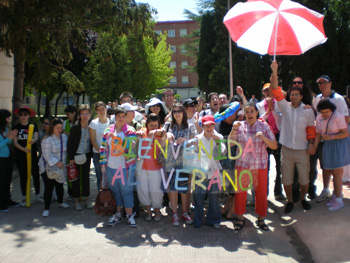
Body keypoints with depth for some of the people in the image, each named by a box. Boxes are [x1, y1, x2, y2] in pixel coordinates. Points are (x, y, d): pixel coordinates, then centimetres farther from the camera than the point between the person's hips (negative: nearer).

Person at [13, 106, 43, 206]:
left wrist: (33, 141, -34)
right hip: (20, 156, 0)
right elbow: (15, 142, -3)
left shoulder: (33, 126, 5)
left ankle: (38, 195, 15)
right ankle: (24, 197, 16)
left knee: (36, 174, 2)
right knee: (23, 176, 5)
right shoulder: (16, 127, 3)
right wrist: (24, 149, -21)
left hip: (32, 154, 1)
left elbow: (36, 138, -9)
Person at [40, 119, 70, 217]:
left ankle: (60, 202, 39)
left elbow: (66, 150, 14)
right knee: (49, 188, -5)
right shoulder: (47, 139, -15)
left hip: (61, 167, 6)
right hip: (48, 167, -6)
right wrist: (56, 162, -26)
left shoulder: (64, 137, 5)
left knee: (60, 185, 19)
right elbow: (47, 155, -20)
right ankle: (46, 209, 5)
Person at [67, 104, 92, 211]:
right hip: (76, 155, -3)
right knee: (76, 178, 6)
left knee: (86, 177, 10)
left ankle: (87, 200, 21)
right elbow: (70, 142, -8)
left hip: (87, 155, 3)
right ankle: (76, 201, 15)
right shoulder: (75, 127, -10)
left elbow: (92, 141, 7)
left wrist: (91, 154, 1)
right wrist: (70, 158, -11)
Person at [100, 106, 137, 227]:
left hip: (125, 167, -3)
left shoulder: (130, 131, -2)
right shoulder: (108, 131, 7)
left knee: (126, 190, 2)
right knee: (114, 190, 12)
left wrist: (130, 166, -13)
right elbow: (103, 148, 9)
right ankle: (118, 214, 26)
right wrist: (103, 163, 4)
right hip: (110, 167, 3)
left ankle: (129, 215, 14)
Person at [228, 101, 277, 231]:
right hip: (242, 164, 0)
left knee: (261, 192, 7)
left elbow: (274, 146, -2)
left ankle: (261, 219, 26)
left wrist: (263, 137, -18)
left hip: (260, 165, 0)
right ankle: (240, 218, 21)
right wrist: (234, 129, -17)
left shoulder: (264, 126, 2)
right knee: (240, 191, 3)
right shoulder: (240, 126, 2)